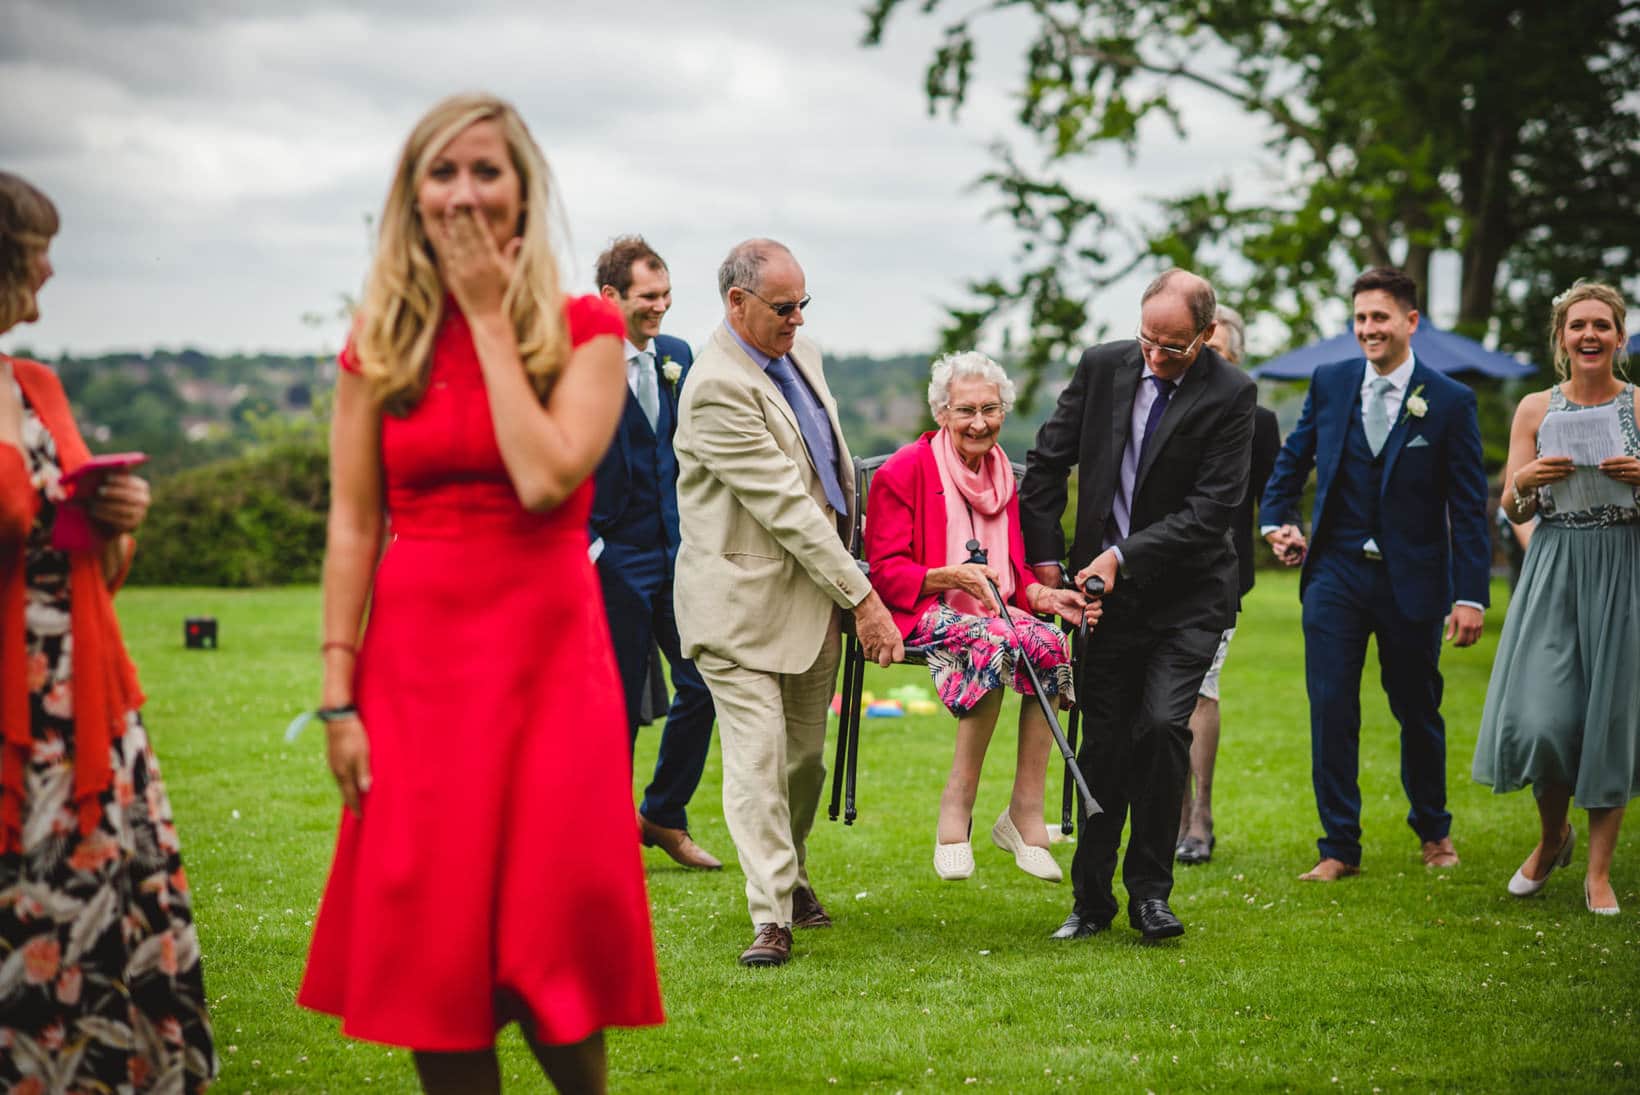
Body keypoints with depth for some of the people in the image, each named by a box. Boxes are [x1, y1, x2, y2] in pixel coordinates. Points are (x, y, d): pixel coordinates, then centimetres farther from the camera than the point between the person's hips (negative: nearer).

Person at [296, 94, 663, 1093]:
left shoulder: (585, 329, 0)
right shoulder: (381, 343, 6)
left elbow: (547, 478, -16)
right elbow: (353, 525, 4)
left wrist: (490, 317, -10)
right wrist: (339, 696, -3)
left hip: (545, 653, -2)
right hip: (415, 655, 2)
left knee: (547, 937, -2)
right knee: (429, 943, 3)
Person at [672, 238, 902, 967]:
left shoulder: (799, 353, 6)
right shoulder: (718, 387, -22)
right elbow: (785, 506, -23)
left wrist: (850, 575, 16)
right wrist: (862, 598, -21)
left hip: (814, 586, 8)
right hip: (743, 598, -8)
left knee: (805, 752, 16)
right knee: (757, 757, -8)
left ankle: (791, 872, 36)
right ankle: (771, 917, -3)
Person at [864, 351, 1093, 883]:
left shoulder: (1002, 476, 18)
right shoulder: (905, 470, -2)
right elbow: (885, 571, -6)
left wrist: (1044, 595, -5)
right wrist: (950, 576, -23)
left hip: (994, 610, 6)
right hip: (922, 613, -6)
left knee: (1053, 646, -29)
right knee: (996, 642, -38)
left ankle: (1025, 813, -27)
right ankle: (957, 808, -31)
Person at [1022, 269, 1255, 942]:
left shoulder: (1230, 394, -11)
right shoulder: (1102, 367, -1)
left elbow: (1212, 507, -15)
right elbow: (1047, 463, 8)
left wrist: (1124, 556, -18)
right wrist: (1044, 555, 3)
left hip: (1185, 594, -3)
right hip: (1103, 588, 3)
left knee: (1162, 727, -14)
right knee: (1102, 741, 4)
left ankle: (1149, 891, 1)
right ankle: (1091, 899, 14)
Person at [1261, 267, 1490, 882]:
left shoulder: (1450, 403, -5)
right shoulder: (1329, 384, 3)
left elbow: (1469, 508, -5)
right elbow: (1292, 460, 17)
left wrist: (1471, 595, -10)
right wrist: (1277, 521, 2)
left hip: (1411, 582, -2)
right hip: (1335, 575, 2)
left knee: (1418, 709, 11)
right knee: (1331, 709, -3)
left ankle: (1434, 830, 33)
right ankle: (1339, 848, 5)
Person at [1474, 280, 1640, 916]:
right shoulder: (1535, 409, 6)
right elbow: (1514, 511, 6)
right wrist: (1526, 482, -15)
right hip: (1553, 571, 1)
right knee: (1540, 715, -7)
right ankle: (1552, 836, 21)